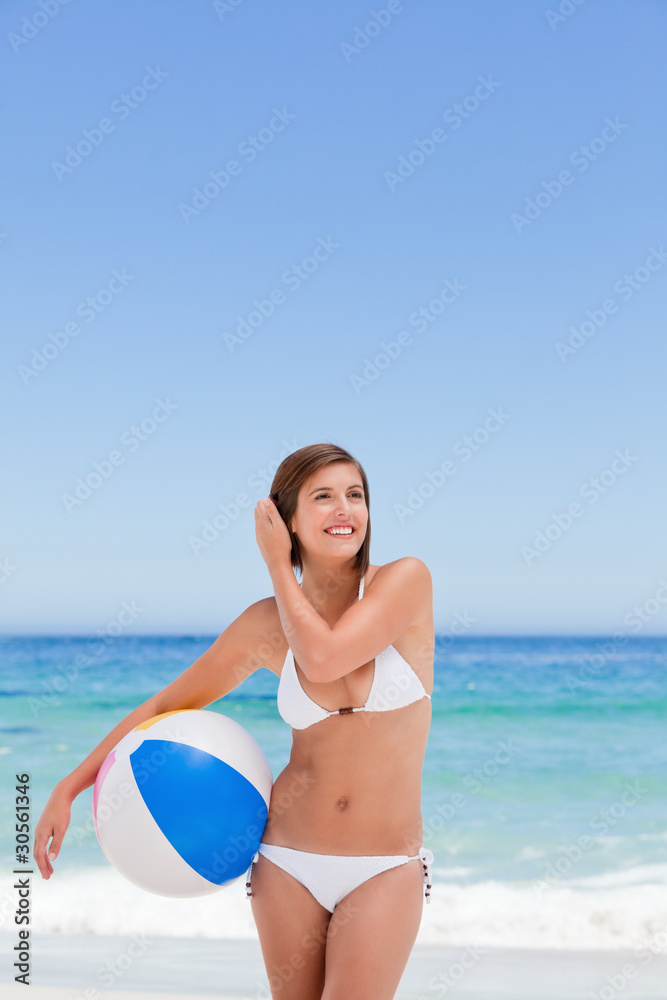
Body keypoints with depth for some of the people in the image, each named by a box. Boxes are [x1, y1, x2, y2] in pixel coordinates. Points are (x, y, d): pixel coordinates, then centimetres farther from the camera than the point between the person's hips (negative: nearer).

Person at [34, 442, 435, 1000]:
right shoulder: (266, 624, 1)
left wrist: (277, 565, -7)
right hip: (289, 861, 3)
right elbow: (170, 703, 10)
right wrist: (69, 787, 5)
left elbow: (324, 659, -22)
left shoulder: (407, 579, -7)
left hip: (386, 871, -2)